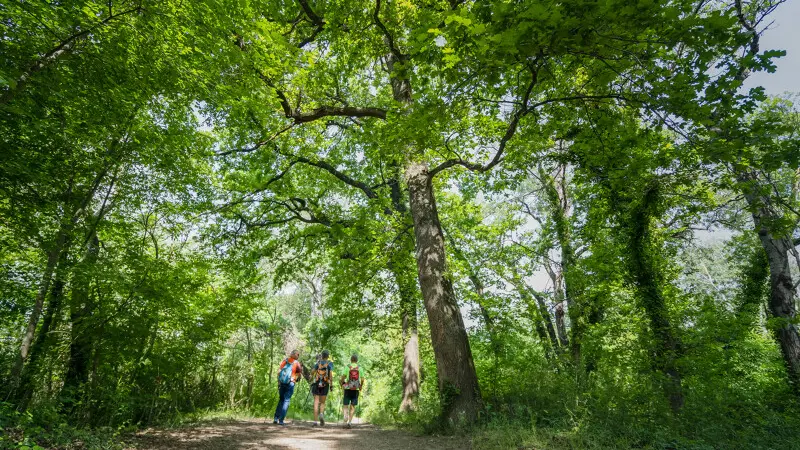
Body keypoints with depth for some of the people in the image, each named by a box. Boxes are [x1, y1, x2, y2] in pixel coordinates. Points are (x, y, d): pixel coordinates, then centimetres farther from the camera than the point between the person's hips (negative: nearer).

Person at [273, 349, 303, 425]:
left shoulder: (284, 361, 7)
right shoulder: (297, 363, -1)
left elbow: (279, 371, 4)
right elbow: (300, 374, 6)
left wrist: (278, 382, 10)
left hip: (282, 383, 4)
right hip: (290, 383, -4)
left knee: (281, 400, 18)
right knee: (286, 401, 3)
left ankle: (276, 418, 13)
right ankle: (281, 420, -1)